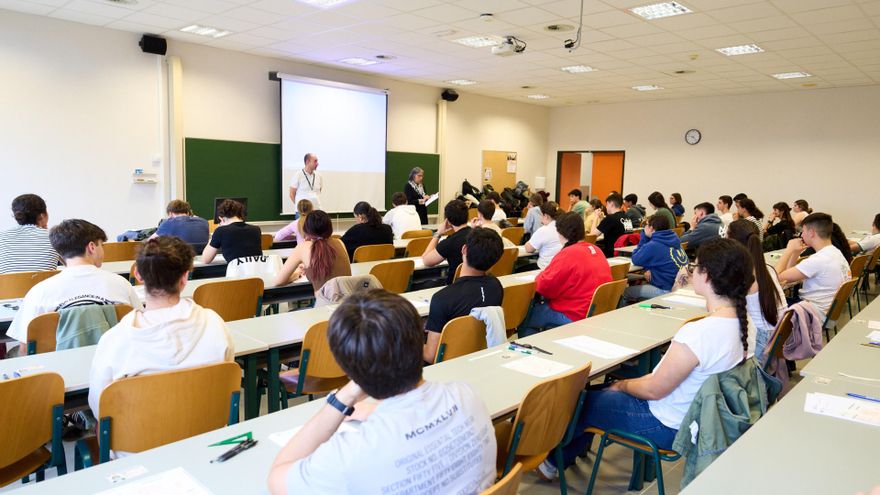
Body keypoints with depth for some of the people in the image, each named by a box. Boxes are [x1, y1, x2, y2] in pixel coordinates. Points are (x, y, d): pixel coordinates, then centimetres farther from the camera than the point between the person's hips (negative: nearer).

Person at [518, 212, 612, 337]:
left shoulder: (569, 254, -20)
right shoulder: (596, 250, 6)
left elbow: (544, 287, -19)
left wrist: (541, 275, 4)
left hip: (574, 316, -9)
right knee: (542, 305, 24)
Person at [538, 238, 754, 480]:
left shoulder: (697, 333, -35)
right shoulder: (742, 321, -8)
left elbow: (654, 390, -22)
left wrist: (622, 385, -2)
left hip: (669, 426, -8)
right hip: (697, 413, 8)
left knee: (579, 401, 10)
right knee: (599, 391, 19)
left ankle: (553, 460, 36)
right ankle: (563, 458, 33)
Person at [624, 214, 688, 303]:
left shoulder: (653, 245, -17)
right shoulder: (674, 239, 9)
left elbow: (635, 260, -3)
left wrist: (644, 236, 2)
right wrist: (648, 268, -3)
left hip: (667, 290, -9)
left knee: (626, 292, -4)